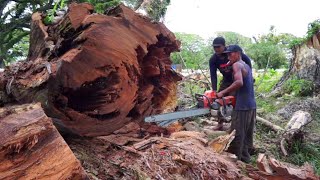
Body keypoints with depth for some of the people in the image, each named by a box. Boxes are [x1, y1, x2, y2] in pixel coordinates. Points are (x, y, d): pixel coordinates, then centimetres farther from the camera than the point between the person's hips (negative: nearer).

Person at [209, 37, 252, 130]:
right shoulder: (213, 59, -16)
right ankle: (220, 123, 14)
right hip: (226, 80, 4)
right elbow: (213, 75, -22)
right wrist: (214, 91, -31)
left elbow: (247, 60, -10)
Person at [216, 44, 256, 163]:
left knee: (236, 135, -3)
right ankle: (245, 158, 26)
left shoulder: (237, 65, -9)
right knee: (247, 134, 17)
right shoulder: (246, 66, 19)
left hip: (242, 106, -10)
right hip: (251, 105, 10)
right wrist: (228, 93, 13)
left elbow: (239, 82, -26)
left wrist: (223, 92, -19)